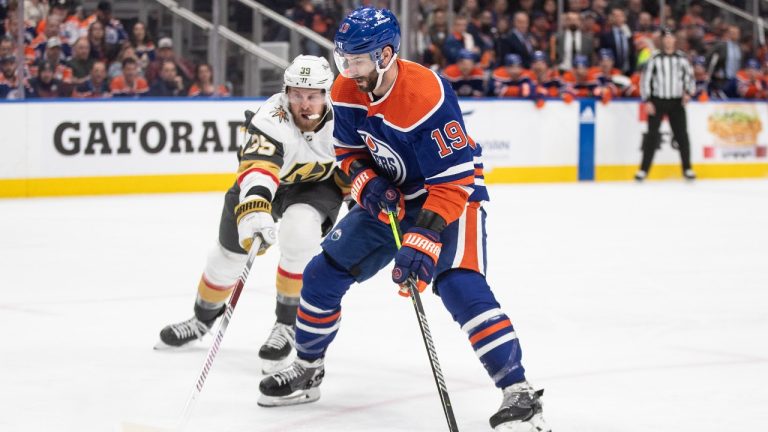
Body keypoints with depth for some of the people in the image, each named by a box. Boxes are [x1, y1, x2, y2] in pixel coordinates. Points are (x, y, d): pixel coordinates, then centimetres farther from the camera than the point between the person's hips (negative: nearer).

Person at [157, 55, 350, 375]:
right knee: (230, 251, 7)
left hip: (318, 183, 0)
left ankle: (287, 324, -9)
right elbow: (258, 166, -54)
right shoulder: (273, 118, -38)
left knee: (299, 233, -28)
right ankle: (203, 318, 38)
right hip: (267, 181, 0)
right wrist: (254, 208, -71)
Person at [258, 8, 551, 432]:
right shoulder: (346, 92, -10)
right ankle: (306, 369, 26)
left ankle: (518, 394, -25)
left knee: (461, 286, -27)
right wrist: (368, 185, -15)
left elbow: (452, 182, -31)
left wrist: (424, 239, -38)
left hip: (452, 193, -7)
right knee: (323, 272, 5)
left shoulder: (428, 96, -32)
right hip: (388, 198, 7)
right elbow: (350, 152, 6)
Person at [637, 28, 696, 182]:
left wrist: (688, 92, -8)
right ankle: (644, 169, 1)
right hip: (657, 101, -2)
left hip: (676, 102, 2)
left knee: (682, 135, 0)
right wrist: (647, 101, -8)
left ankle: (687, 169, 9)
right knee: (652, 135, -3)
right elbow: (646, 79, -2)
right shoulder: (655, 58, 0)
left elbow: (689, 77, 10)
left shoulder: (682, 58, 6)